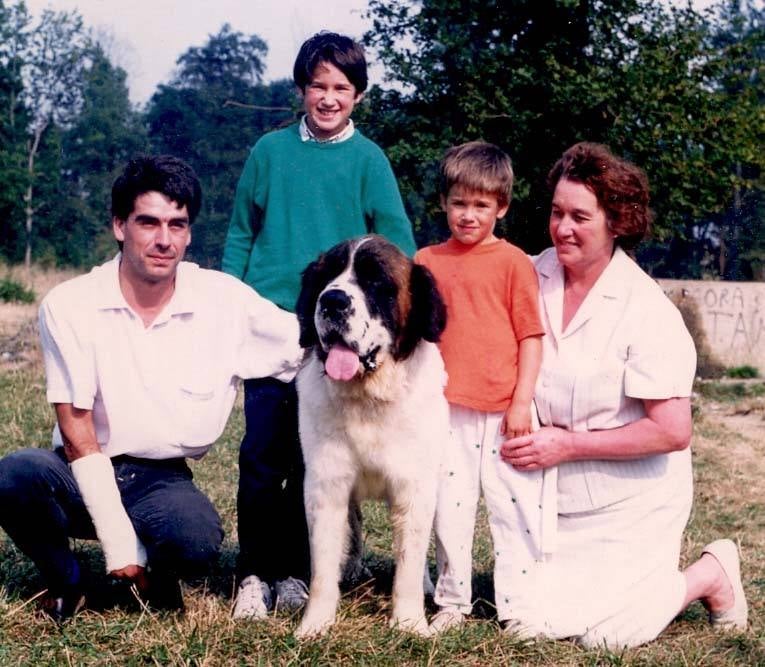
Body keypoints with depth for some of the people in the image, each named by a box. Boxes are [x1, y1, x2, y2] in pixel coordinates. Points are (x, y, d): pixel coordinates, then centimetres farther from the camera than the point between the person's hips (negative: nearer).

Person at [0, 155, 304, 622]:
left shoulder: (224, 299, -6)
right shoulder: (70, 305, -9)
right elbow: (78, 434, -11)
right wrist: (118, 543, -18)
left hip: (163, 479, 0)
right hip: (85, 474, 0)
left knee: (197, 543, -34)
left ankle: (157, 575, 6)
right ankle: (65, 582, 0)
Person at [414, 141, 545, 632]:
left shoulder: (513, 262, -1)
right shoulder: (428, 261, 9)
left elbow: (531, 336, -2)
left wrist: (522, 402, -8)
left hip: (504, 411, -3)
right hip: (447, 408, 3)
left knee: (516, 507, 1)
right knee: (450, 508, 10)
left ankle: (518, 605, 11)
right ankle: (452, 602, 22)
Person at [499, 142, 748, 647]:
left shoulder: (647, 311, -18)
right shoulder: (533, 277, -4)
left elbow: (672, 432, -21)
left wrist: (567, 445, -19)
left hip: (629, 502, -5)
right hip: (553, 498, 5)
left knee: (603, 631, -10)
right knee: (528, 611, 4)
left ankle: (709, 575, 15)